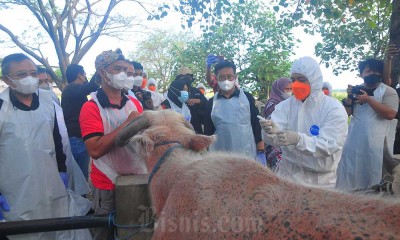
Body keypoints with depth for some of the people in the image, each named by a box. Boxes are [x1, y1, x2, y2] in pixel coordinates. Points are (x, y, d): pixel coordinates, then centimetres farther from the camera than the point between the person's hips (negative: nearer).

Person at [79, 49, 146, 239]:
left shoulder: (134, 103, 4)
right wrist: (127, 124, -23)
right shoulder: (91, 107, -13)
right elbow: (95, 150, -24)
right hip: (108, 184, -5)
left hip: (138, 178, 5)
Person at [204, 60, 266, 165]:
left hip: (247, 156, -1)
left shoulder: (247, 97, 1)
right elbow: (208, 132, 9)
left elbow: (257, 126, 2)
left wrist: (261, 153, -3)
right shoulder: (211, 103, 5)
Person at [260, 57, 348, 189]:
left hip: (321, 179, -1)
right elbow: (275, 138, -14)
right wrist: (271, 131, -38)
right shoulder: (285, 106, -2)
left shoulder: (334, 108, -11)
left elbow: (330, 145, -22)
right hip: (288, 174, 2)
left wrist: (298, 139, -38)